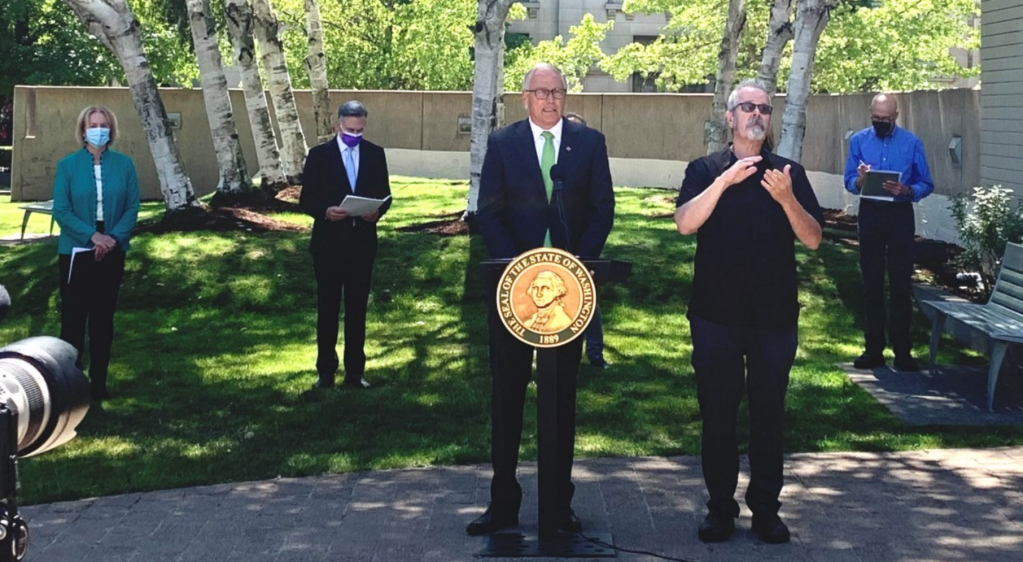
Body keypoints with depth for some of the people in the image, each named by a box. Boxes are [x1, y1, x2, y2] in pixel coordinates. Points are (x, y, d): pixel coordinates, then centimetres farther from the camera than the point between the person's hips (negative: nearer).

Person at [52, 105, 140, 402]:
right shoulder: (68, 165, -3)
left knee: (103, 318, 8)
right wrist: (92, 236, -18)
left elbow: (132, 206, -1)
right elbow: (60, 210, -7)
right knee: (73, 318, 1)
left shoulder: (124, 164, 1)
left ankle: (98, 382, 15)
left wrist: (114, 237, -15)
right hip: (75, 251, -1)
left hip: (112, 252, 2)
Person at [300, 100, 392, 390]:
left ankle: (355, 371, 14)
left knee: (358, 308, 7)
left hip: (362, 241, 2)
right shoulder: (319, 155, -2)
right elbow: (306, 200, -2)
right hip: (329, 242, -2)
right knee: (327, 308, 5)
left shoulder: (375, 154, 5)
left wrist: (377, 212, -14)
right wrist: (326, 211, -22)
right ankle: (325, 370, 13)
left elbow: (385, 195, 8)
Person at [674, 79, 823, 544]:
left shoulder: (789, 173, 6)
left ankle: (766, 507, 16)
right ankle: (721, 507, 15)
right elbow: (685, 223, -13)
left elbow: (812, 239, -2)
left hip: (774, 316, 1)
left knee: (768, 414, 7)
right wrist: (726, 180, -23)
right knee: (717, 413, 5)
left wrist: (786, 199, -19)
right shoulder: (706, 170, 3)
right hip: (716, 315, -1)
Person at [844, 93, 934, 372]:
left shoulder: (911, 143, -1)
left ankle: (902, 350, 4)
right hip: (870, 214, 2)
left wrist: (905, 190, -21)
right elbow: (849, 182, 2)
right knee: (871, 283, 5)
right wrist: (861, 180, -20)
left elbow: (926, 184, -1)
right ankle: (873, 347, 11)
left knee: (901, 284, -2)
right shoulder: (859, 140, 4)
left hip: (900, 215, -2)